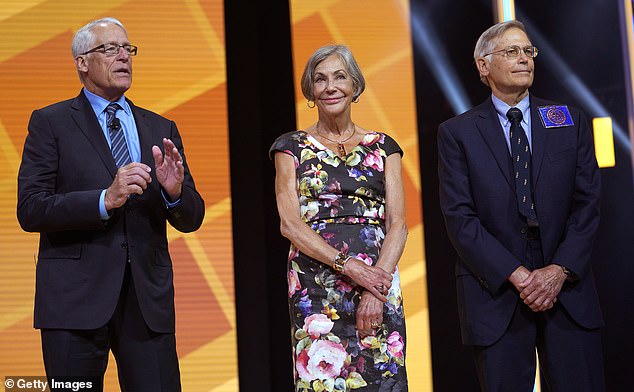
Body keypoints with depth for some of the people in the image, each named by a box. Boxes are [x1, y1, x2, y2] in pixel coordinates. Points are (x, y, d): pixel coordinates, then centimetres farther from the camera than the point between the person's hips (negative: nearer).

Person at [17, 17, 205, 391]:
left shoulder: (161, 129, 15)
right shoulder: (50, 123, 3)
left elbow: (192, 219, 12)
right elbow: (30, 210, -7)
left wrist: (175, 191, -10)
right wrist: (104, 200, -20)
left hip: (148, 299, 3)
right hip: (76, 299, -3)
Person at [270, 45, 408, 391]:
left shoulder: (382, 147, 12)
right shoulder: (292, 147, 8)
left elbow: (397, 223, 3)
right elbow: (289, 223, -3)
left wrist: (378, 283, -13)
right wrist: (349, 265, -15)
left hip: (378, 280, 2)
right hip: (316, 285, -1)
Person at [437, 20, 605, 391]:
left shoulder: (571, 121, 10)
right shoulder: (457, 133, 4)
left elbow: (588, 203, 4)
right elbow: (460, 217, -4)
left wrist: (560, 270, -9)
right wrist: (517, 276, -13)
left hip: (569, 288, 2)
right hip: (496, 293, -2)